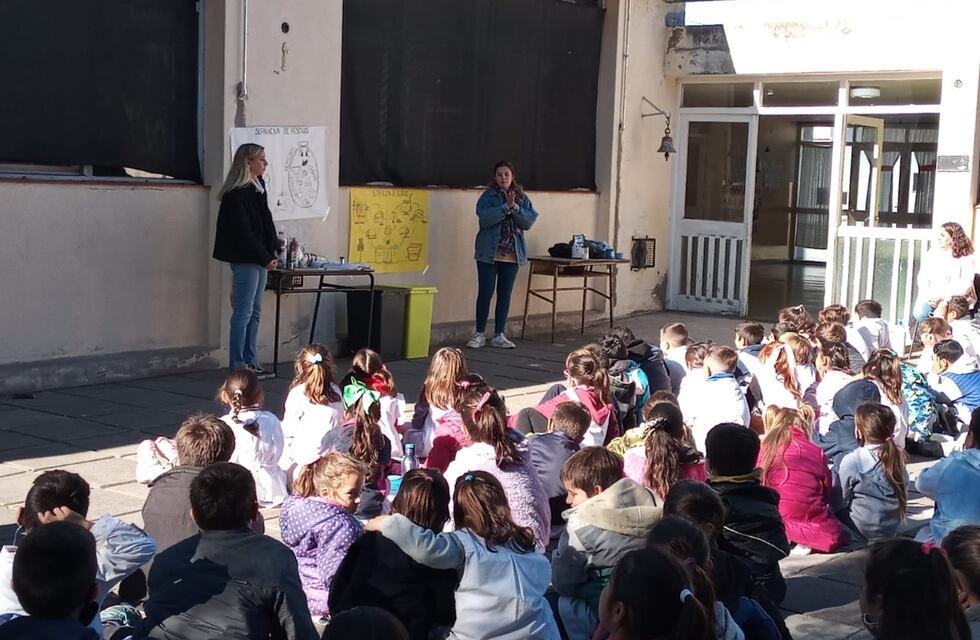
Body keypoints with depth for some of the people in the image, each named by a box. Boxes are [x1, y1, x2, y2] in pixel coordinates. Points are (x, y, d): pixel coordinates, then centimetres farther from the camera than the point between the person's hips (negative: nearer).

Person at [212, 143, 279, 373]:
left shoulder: (257, 187, 13)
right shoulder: (236, 195, -15)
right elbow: (242, 232, -17)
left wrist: (273, 251, 8)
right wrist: (265, 258, -15)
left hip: (260, 259, 9)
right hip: (245, 259, -9)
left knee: (254, 312, 12)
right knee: (243, 312, -5)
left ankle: (251, 362, 18)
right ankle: (237, 365, 0)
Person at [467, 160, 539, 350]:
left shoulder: (522, 198, 8)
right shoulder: (488, 196, -3)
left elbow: (529, 221, -3)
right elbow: (485, 218, -17)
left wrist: (515, 207, -15)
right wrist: (506, 206, -21)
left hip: (513, 253, 3)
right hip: (489, 252, -3)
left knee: (505, 294, 7)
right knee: (485, 292, -2)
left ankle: (499, 336, 14)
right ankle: (479, 334, 8)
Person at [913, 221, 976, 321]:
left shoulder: (966, 258, -3)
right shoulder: (932, 253, 9)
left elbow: (965, 285, -10)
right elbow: (923, 277, 6)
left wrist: (942, 297, -19)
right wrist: (928, 296, -12)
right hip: (931, 298, 3)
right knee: (919, 314, -26)